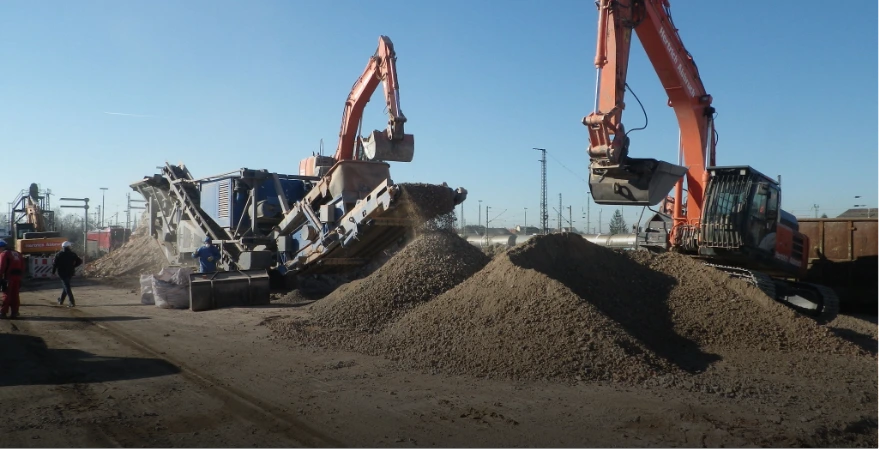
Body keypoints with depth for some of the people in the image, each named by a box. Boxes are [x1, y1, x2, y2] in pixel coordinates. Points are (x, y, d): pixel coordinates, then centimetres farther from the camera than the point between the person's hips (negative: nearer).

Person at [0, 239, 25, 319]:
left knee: (7, 295, -3)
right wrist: (20, 274, 16)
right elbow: (22, 266, 15)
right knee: (15, 295, 11)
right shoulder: (17, 253, 19)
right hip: (17, 276, 6)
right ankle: (14, 312, 12)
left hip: (9, 277, -6)